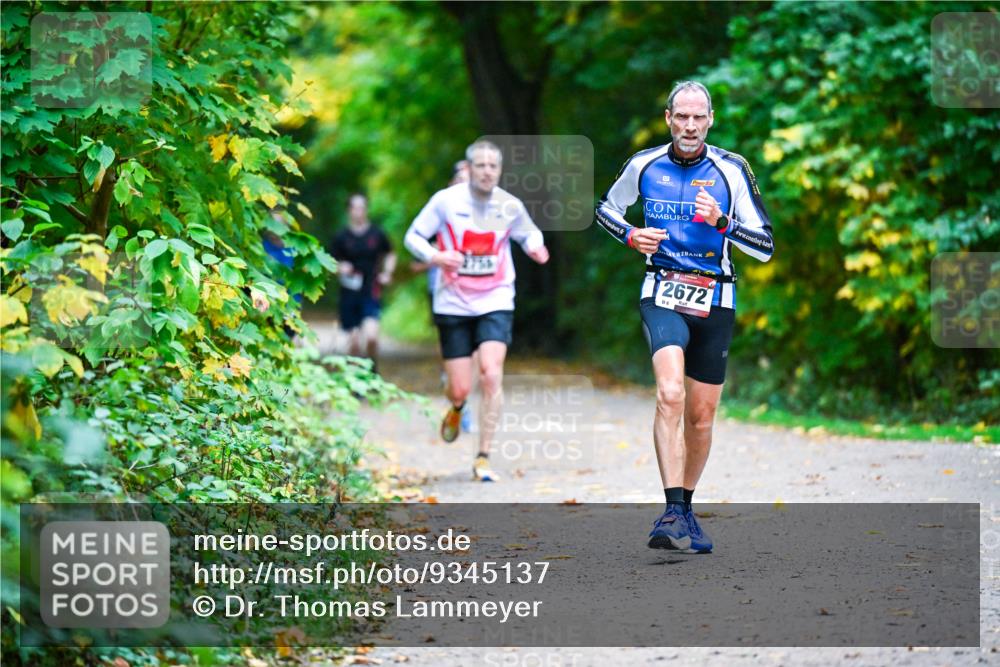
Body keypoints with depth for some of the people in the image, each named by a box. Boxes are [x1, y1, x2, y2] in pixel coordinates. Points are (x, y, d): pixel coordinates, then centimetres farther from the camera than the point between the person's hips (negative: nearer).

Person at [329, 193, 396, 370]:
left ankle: (372, 369, 8)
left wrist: (387, 273, 6)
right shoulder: (342, 237, 2)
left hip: (372, 294, -1)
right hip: (350, 294, 1)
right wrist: (340, 268, -10)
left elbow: (390, 255, 21)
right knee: (354, 340, 3)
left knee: (371, 336, -16)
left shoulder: (377, 234, 4)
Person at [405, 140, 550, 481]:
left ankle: (483, 459, -8)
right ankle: (456, 408, 41)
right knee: (460, 389, -1)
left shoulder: (510, 206, -1)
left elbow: (529, 233, 18)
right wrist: (434, 256, -20)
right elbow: (413, 236, 1)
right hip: (453, 304, -1)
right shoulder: (446, 200, -6)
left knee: (491, 375, -18)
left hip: (495, 302, 1)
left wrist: (535, 246, -6)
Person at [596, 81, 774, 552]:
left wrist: (721, 223, -19)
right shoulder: (644, 165, 1)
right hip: (663, 295, -1)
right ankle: (672, 512, -30)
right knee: (670, 394, -25)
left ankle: (684, 510, 28)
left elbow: (765, 247, -2)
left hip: (714, 302, 1)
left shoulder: (731, 169, -3)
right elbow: (606, 208, 20)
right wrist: (630, 235, -1)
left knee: (701, 415, 8)